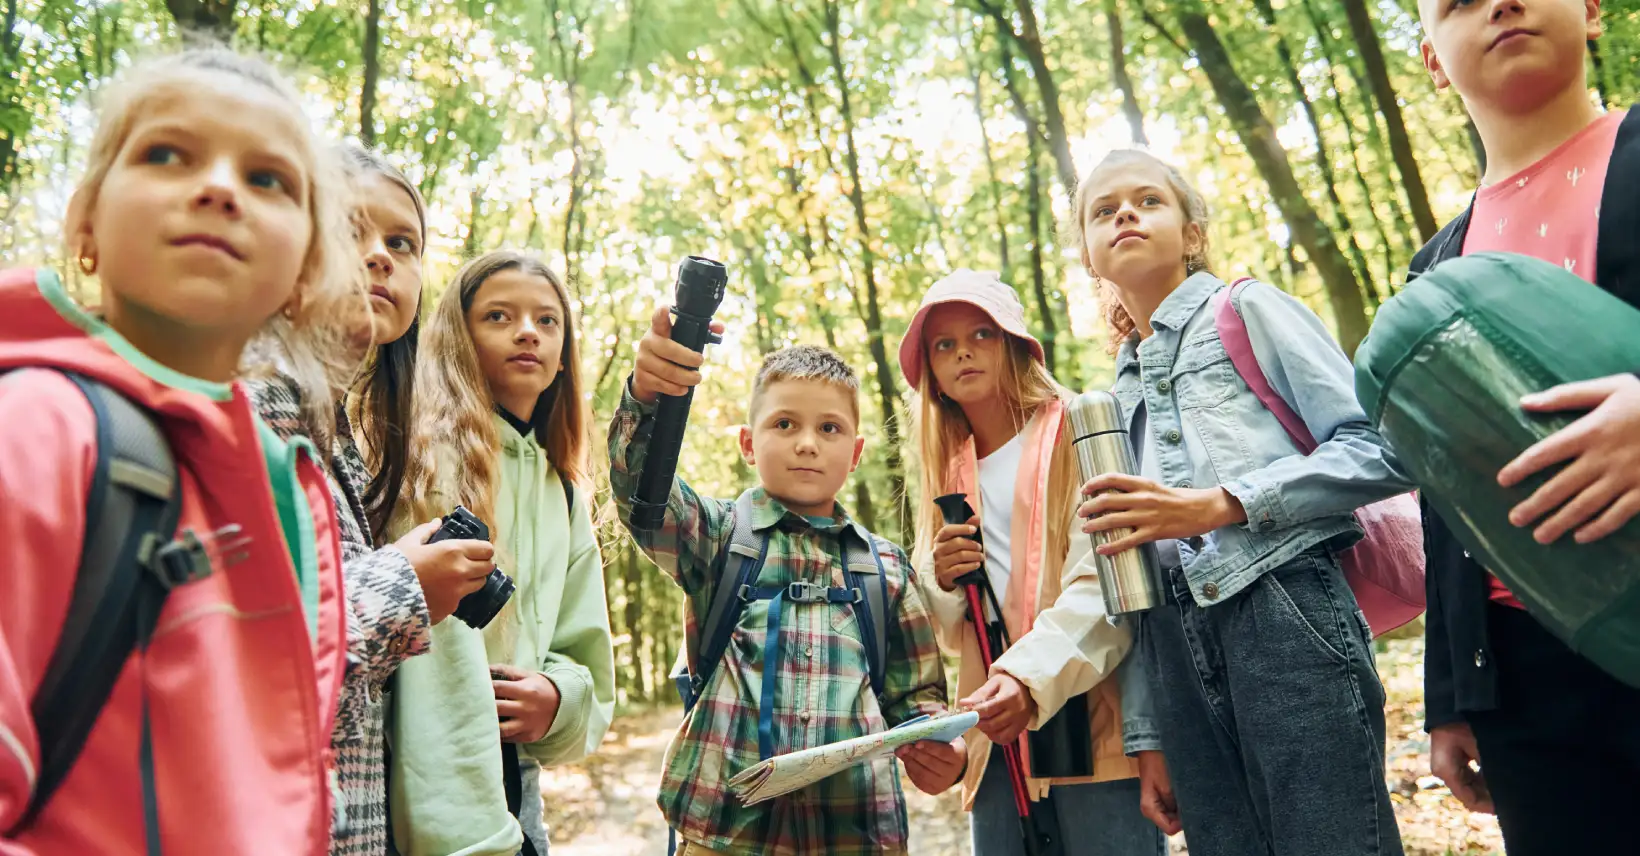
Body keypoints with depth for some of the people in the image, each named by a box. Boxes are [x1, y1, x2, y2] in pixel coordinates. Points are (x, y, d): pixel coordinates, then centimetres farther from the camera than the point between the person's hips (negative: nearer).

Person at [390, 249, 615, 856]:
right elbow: (433, 648, -18)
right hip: (427, 781, -6)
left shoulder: (564, 497, 15)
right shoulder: (432, 458, -7)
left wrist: (560, 698, -5)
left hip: (516, 777, 7)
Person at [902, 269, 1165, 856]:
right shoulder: (950, 471, 16)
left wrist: (1032, 676, -27)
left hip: (1088, 723, -5)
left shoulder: (1079, 432, 0)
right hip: (997, 736, 5)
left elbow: (1104, 587, -12)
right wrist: (944, 582, -2)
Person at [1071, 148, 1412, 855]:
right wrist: (1148, 735, 14)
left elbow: (1379, 449, -6)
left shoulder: (1247, 310, 5)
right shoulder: (1118, 393, 19)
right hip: (1179, 651, 5)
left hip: (1284, 618, -5)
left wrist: (1220, 506, -16)